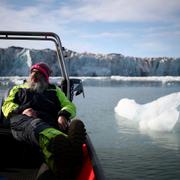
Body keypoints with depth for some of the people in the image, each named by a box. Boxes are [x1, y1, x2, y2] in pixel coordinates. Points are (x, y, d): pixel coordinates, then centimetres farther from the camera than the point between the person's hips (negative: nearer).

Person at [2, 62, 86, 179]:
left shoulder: (55, 90, 36)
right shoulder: (18, 89, 37)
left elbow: (69, 106, 22)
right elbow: (7, 105, 21)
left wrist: (63, 115, -5)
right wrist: (21, 110, -3)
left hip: (49, 122, 2)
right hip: (22, 120, -1)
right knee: (35, 125, -43)